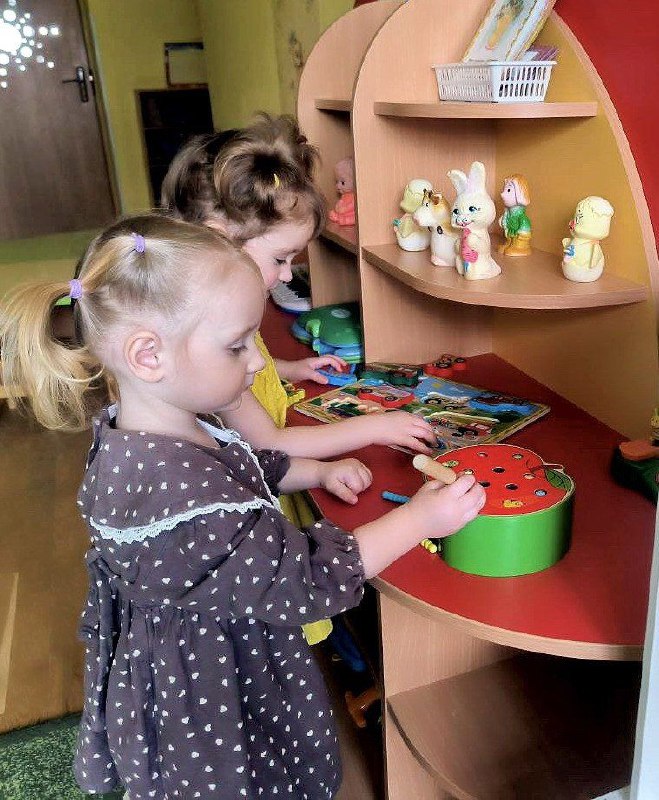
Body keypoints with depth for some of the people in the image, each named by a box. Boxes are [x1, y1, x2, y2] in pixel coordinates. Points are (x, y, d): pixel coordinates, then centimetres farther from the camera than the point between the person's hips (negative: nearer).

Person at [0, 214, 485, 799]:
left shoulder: (147, 436, -7)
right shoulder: (174, 488, -38)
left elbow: (245, 470, 13)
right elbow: (300, 582, -32)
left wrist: (317, 472, 0)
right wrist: (417, 520, -24)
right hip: (207, 710, -8)